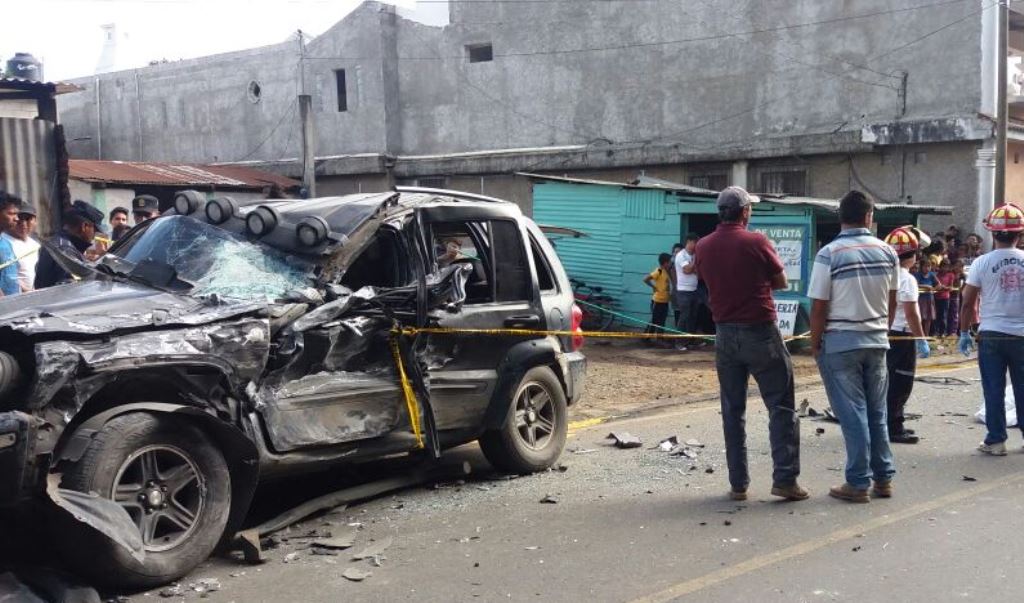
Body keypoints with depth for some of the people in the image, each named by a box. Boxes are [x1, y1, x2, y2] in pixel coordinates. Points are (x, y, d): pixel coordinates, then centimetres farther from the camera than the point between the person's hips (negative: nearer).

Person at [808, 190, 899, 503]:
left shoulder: (829, 254, -13)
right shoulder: (887, 252, 1)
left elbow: (819, 307, -12)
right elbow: (892, 302, 11)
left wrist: (815, 343, -1)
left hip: (840, 343, -4)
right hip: (877, 341, 4)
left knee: (853, 414, 1)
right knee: (877, 412, 14)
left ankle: (859, 483, 5)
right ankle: (884, 478, 20)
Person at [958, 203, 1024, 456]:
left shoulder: (982, 262, -6)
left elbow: (968, 303, -4)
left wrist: (964, 333, 6)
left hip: (991, 334, -1)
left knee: (994, 390, 5)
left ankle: (996, 440, 8)